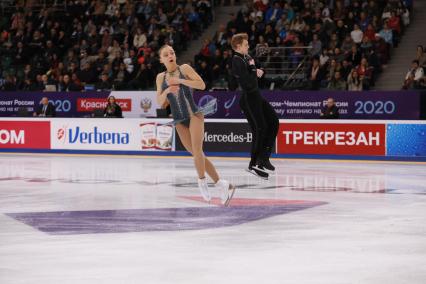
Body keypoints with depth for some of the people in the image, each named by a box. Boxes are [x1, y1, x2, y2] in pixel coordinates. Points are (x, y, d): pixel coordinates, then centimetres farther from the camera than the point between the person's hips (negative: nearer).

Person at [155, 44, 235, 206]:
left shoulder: (184, 69, 1)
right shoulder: (160, 77, 10)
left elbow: (202, 85, -9)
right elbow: (160, 102, 8)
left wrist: (180, 81, -15)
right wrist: (167, 91, -12)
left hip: (194, 114, -4)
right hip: (179, 120, 4)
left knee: (197, 150, -21)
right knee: (197, 155, 0)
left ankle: (202, 182, -5)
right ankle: (222, 184, 5)